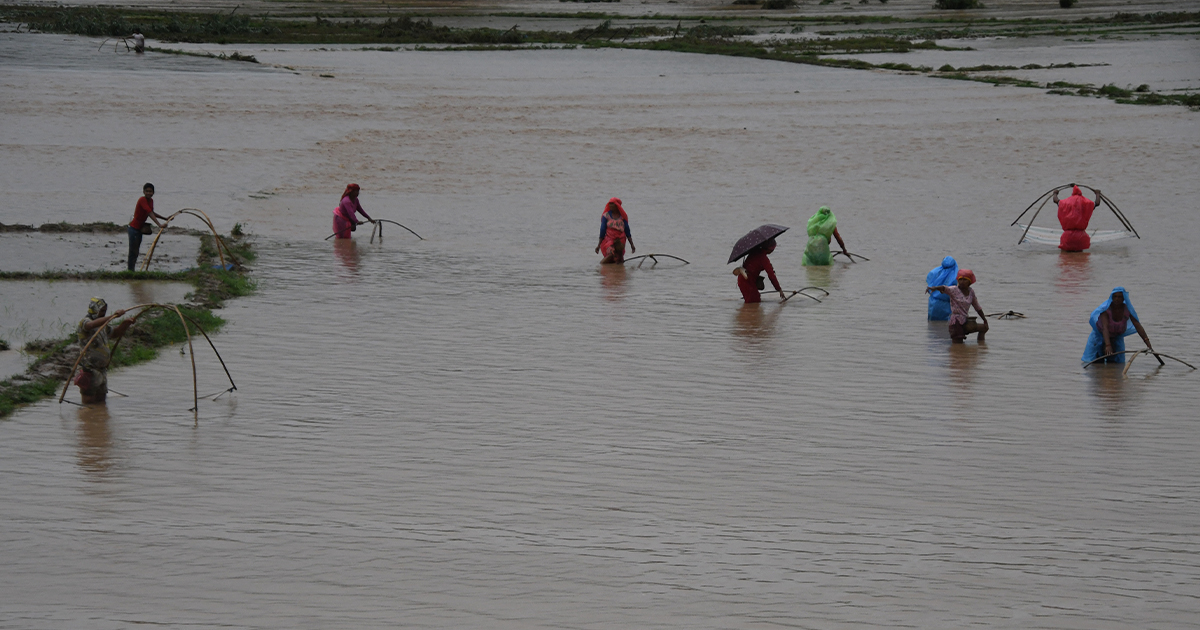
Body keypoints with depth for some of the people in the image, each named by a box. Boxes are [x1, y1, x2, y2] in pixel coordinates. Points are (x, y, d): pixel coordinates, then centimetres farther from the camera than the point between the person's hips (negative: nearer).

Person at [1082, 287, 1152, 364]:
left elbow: (1138, 327, -26)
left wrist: (1149, 345, -35)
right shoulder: (1106, 309, -33)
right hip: (1100, 334, -3)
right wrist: (1108, 345, -60)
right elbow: (1105, 328, -45)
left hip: (1117, 337, 3)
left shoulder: (1127, 310, -24)